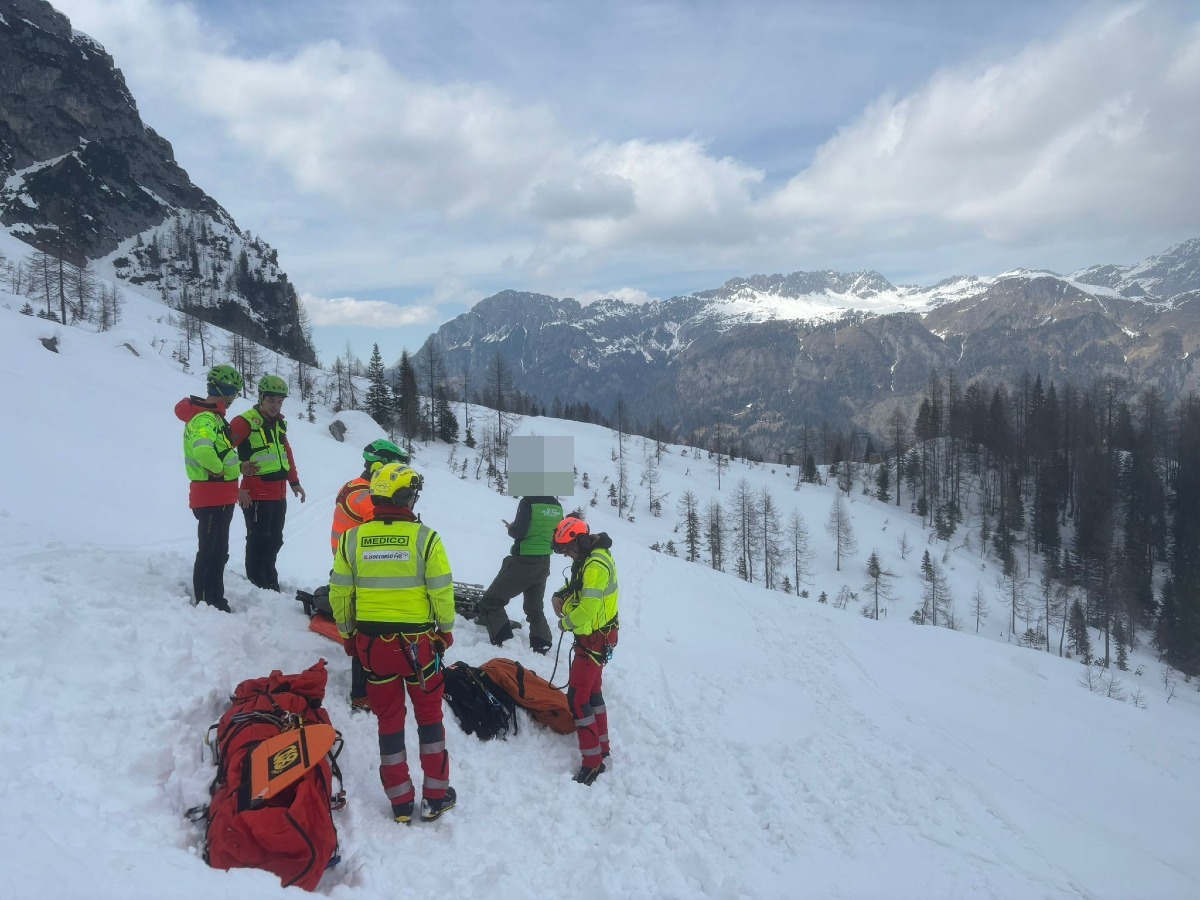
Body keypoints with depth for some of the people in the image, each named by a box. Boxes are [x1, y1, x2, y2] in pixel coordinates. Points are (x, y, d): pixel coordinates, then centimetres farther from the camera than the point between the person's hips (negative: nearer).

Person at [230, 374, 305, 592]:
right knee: (259, 541, -3)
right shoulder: (245, 422, -11)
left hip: (279, 494, 8)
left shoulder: (280, 423, 13)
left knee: (274, 541, 16)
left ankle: (270, 583, 28)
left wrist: (294, 482, 23)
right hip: (256, 494, -8)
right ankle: (257, 586, 6)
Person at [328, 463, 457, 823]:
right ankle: (435, 797, 23)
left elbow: (339, 594, 0)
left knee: (389, 719, 16)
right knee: (429, 716, 16)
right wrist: (446, 629, 8)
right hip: (417, 641, -2)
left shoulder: (352, 539, -5)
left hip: (371, 642, 3)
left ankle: (400, 803, 24)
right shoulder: (425, 538, -14)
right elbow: (442, 592, -10)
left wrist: (347, 634, 16)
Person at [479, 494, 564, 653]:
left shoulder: (529, 501, -15)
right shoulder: (557, 505, 6)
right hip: (543, 564, 7)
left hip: (524, 562, -7)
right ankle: (542, 647, 15)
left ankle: (505, 644, -9)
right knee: (535, 609, 22)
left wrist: (510, 527, -1)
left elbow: (519, 531, -21)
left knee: (490, 602, 1)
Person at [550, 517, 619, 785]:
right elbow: (577, 585, 17)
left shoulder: (596, 565, -26)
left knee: (577, 697, -7)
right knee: (593, 690, 21)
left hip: (594, 639, -11)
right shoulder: (589, 557, 6)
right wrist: (559, 596, -3)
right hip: (596, 635, 11)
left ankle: (593, 760, -1)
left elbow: (587, 609, -30)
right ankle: (602, 746, 34)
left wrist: (565, 623, -12)